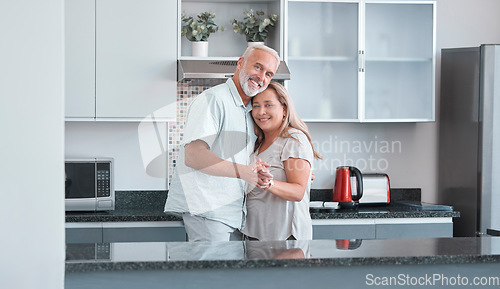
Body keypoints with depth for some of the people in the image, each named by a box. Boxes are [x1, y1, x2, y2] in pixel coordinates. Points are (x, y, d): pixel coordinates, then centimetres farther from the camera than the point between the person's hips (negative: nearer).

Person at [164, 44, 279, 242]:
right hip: (207, 213, -9)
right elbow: (193, 156, -22)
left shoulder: (250, 111, 19)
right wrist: (243, 171, -29)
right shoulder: (213, 99, -10)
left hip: (235, 216, 9)